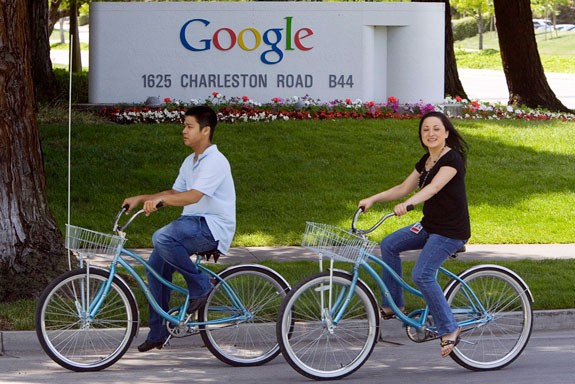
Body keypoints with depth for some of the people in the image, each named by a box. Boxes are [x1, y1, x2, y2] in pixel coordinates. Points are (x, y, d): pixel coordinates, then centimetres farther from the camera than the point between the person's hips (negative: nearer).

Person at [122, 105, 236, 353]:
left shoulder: (215, 162, -15)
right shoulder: (190, 162, 16)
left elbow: (193, 195, -28)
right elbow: (175, 193, 21)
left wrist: (160, 199, -37)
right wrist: (140, 199, 10)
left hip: (214, 228, -9)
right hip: (192, 225, 9)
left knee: (162, 238, -31)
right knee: (155, 267, -1)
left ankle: (200, 287, -14)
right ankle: (157, 333, 7)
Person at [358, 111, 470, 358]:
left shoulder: (452, 159, -17)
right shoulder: (426, 161, 10)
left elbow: (434, 187, -32)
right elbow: (404, 188, 14)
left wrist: (408, 204, -48)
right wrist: (373, 199, 3)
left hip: (452, 231, -9)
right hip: (430, 226, 9)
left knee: (422, 275, -21)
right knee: (389, 245, 1)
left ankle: (449, 329, -10)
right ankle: (392, 305, 11)